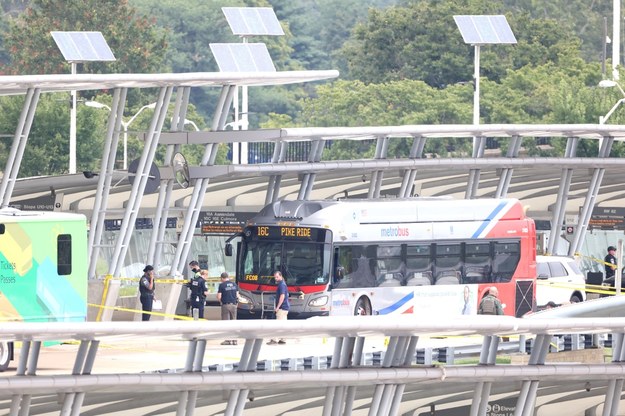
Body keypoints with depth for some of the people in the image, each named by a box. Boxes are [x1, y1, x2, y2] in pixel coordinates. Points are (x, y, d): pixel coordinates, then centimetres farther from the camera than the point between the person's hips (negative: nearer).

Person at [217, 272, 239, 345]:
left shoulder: (222, 285, -7)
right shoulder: (234, 284, 7)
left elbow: (219, 297, -9)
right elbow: (237, 296, 9)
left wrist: (220, 301, 10)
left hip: (226, 305, -5)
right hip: (233, 305, 5)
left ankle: (228, 340, -3)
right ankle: (234, 340, 11)